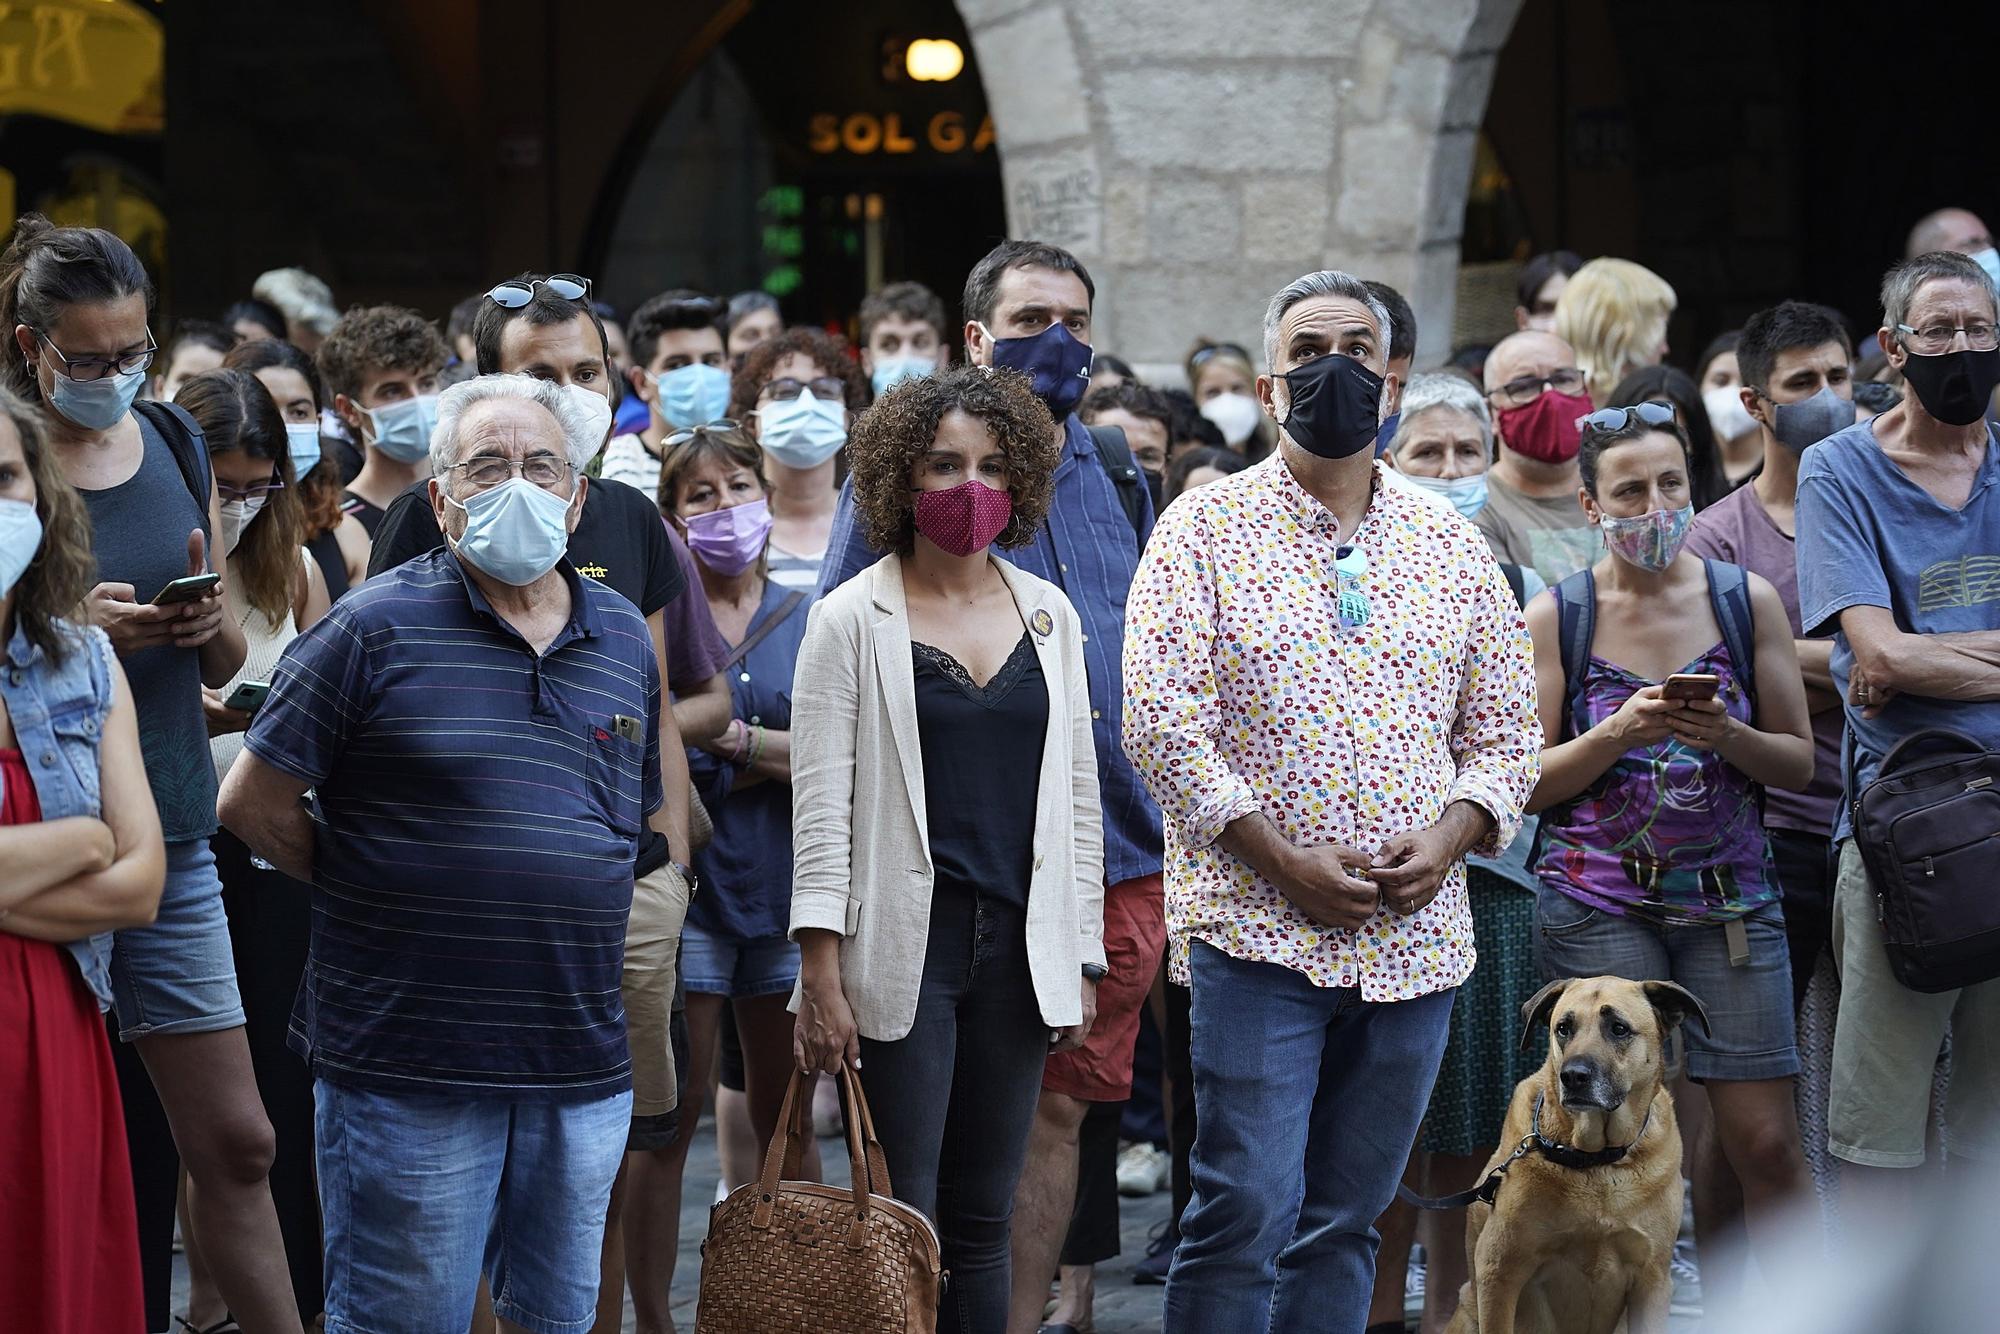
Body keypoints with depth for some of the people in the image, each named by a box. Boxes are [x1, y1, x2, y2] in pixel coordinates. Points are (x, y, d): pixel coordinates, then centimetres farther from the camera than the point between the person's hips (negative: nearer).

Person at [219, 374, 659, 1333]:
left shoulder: (626, 639, 10)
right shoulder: (376, 627, -7)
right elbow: (254, 804, -5)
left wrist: (562, 906, 10)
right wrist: (372, 894, -1)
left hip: (582, 1067, 5)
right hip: (408, 1067, -5)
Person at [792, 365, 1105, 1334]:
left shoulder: (1049, 616, 11)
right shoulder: (853, 619, -1)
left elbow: (1077, 795, 14)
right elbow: (821, 805, -5)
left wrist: (1082, 961, 9)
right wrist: (821, 975, -11)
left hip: (1019, 950, 4)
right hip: (905, 949, -4)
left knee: (982, 1221, 7)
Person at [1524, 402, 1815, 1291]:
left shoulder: (1746, 601, 5)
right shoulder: (1558, 615, 2)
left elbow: (1799, 762, 7)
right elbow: (1526, 784, 1)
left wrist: (1727, 736, -13)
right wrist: (1620, 733, -15)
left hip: (1730, 897, 1)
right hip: (1598, 906, -1)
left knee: (1765, 1143, -5)